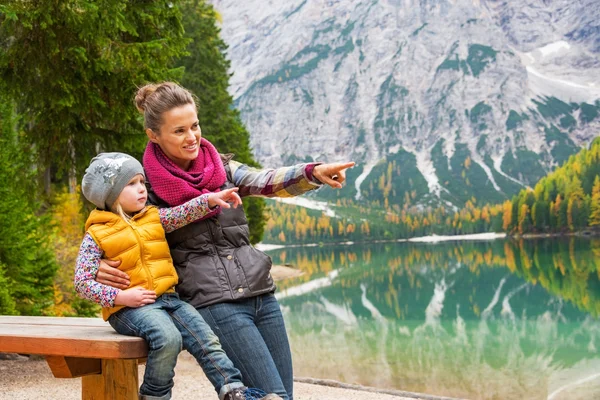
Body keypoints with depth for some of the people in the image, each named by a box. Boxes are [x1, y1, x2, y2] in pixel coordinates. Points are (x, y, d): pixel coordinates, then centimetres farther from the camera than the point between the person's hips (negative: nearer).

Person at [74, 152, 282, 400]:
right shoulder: (96, 235, -3)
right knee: (168, 338, -30)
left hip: (167, 298, 6)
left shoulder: (154, 218, 14)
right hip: (129, 307, -6)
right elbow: (82, 283, -7)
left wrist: (210, 199, -17)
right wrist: (120, 297, -17)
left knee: (205, 339, -12)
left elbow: (182, 214, 0)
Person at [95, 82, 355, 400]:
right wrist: (102, 268, -17)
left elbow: (267, 182, -7)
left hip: (260, 294, 5)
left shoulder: (222, 167, 9)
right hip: (214, 303, -5)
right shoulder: (147, 189, -1)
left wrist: (314, 172, -25)